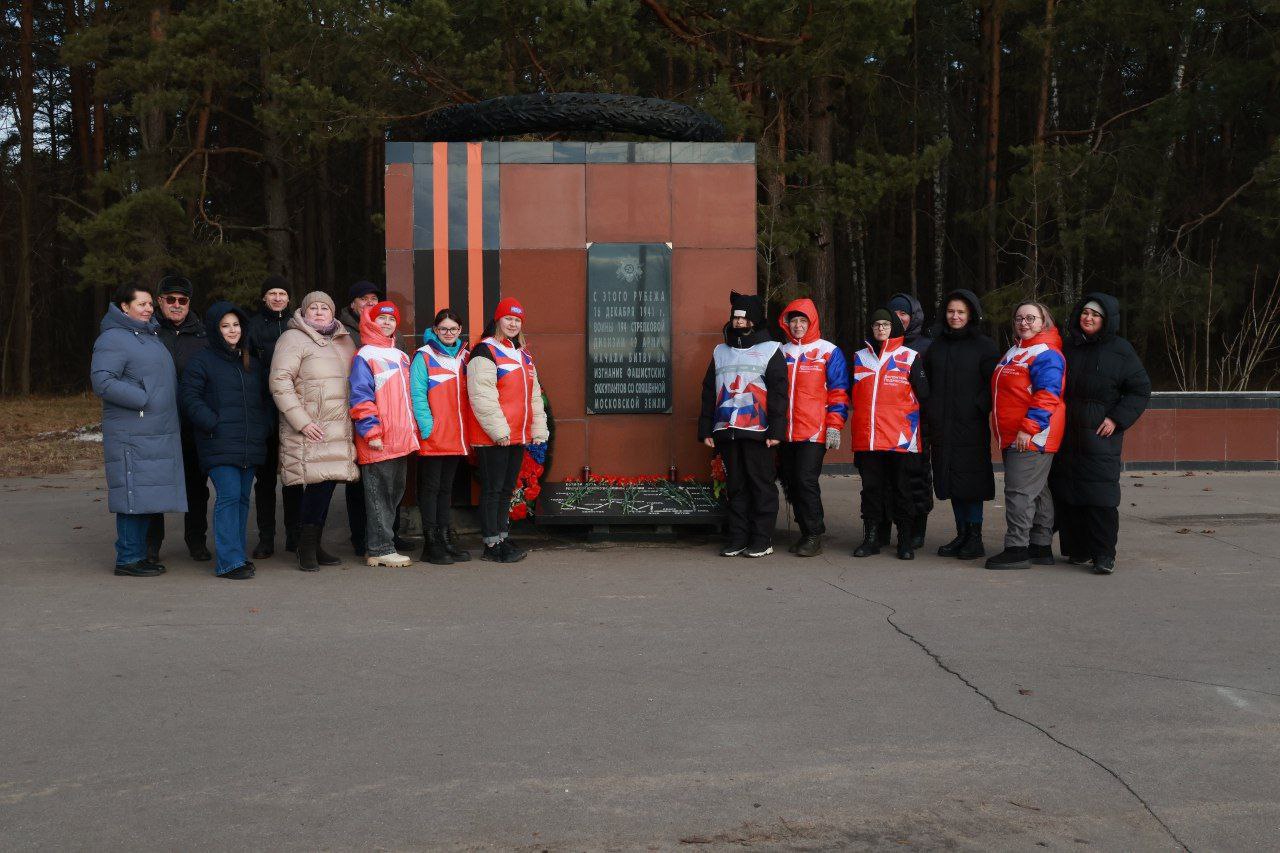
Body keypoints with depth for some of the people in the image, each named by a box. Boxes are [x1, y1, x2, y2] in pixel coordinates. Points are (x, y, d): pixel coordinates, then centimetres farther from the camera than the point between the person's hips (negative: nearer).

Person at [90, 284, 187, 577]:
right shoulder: (113, 339, -9)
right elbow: (102, 380, -19)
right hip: (132, 436, -9)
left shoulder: (150, 335, 20)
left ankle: (139, 553, 19)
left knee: (148, 497, 11)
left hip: (159, 434, 9)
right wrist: (143, 399, -19)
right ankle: (127, 560, -1)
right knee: (134, 496, -7)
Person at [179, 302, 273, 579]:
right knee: (228, 497, -12)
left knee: (243, 498, 10)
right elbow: (189, 397, -6)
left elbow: (265, 398, 25)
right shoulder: (201, 361, 0)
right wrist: (213, 425, -14)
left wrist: (265, 426, 9)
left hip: (250, 445, 6)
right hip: (219, 446, -6)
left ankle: (237, 554, 19)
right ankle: (229, 561, -11)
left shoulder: (251, 362, 19)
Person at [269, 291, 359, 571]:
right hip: (311, 428, -6)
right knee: (320, 482, -12)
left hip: (339, 429, 6)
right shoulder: (293, 338, -3)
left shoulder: (344, 341, 18)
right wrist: (301, 421, -16)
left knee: (327, 483, 7)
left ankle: (315, 545, 18)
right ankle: (306, 546, 1)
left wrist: (355, 420, 16)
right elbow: (279, 382, -11)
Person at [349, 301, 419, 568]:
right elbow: (360, 397, -11)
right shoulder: (365, 356, -4)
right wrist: (372, 432, -16)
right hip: (378, 443, -8)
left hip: (401, 440, 8)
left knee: (395, 492, 11)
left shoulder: (401, 357, 19)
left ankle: (378, 545, 19)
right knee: (379, 494, -5)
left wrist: (412, 429, 18)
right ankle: (380, 549, 0)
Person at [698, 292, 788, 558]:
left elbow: (778, 393, -4)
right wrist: (705, 430, 10)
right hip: (726, 431, 4)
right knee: (735, 486, 7)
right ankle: (738, 538, 13)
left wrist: (776, 430, -12)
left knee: (761, 485, -1)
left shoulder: (771, 351, 4)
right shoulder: (720, 352, 17)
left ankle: (762, 540, 5)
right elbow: (709, 393, 17)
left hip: (757, 432, -4)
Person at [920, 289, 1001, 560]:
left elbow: (993, 383, -4)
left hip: (971, 426, -5)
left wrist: (979, 407, -15)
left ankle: (975, 537, 3)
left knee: (971, 480, -5)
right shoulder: (936, 345, 14)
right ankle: (962, 535, 17)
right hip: (941, 426, 5)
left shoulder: (984, 346, 0)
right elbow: (926, 381, 18)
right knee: (950, 480, 8)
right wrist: (929, 412, 9)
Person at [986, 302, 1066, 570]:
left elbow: (1048, 396, -22)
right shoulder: (1014, 352, 19)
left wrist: (1028, 429, -24)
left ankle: (1017, 549, -7)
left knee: (1020, 492, -10)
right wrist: (1003, 433, 24)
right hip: (1012, 438, 10)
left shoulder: (1046, 354, -12)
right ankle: (1041, 547, 20)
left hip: (1032, 438, -10)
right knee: (1037, 492, 14)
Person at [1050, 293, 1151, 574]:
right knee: (1065, 493, 4)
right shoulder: (1067, 347, 12)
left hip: (1100, 435, -4)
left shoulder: (1120, 351, 1)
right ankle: (1076, 549, 15)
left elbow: (1141, 390, 2)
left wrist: (1117, 419, -8)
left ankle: (1104, 555, -5)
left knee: (1100, 495, -9)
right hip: (1065, 434, 4)